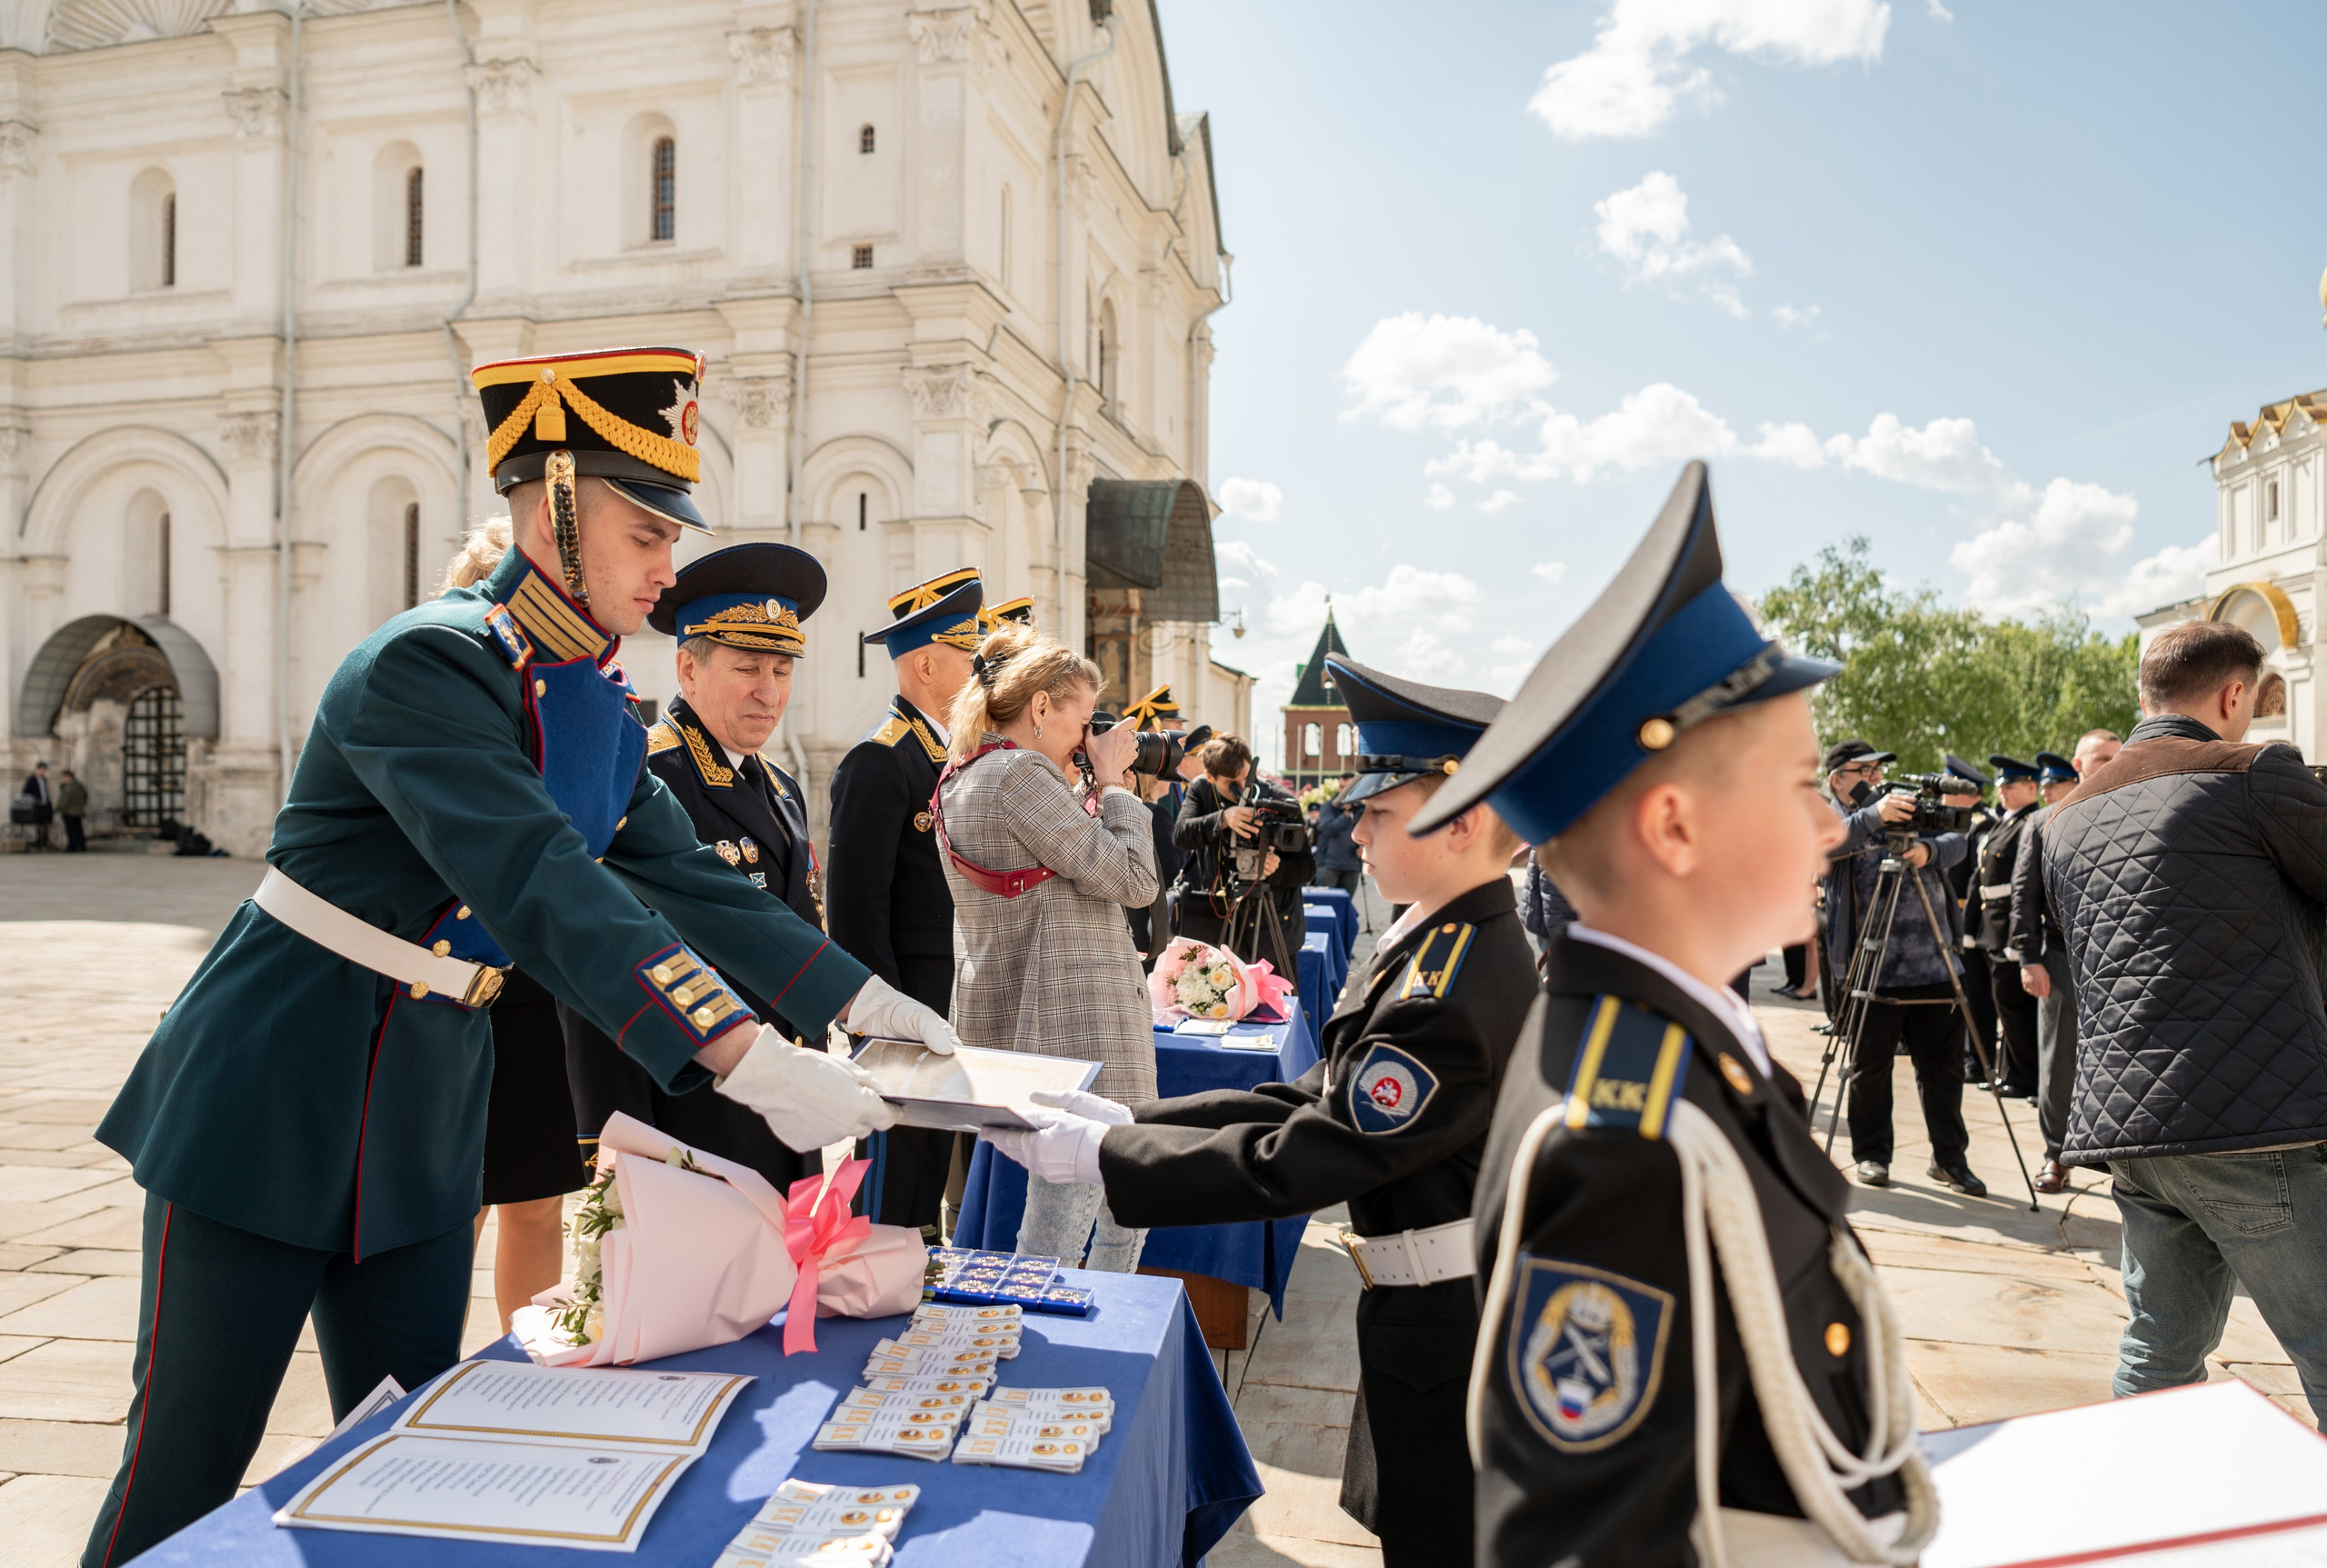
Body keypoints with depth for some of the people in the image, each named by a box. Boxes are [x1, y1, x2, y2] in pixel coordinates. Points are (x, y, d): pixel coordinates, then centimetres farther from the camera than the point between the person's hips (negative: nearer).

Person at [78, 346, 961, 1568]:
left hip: (427, 1121, 8)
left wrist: (869, 1001, -3)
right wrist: (749, 1065, -41)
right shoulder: (425, 666, -22)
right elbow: (543, 893, -34)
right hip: (274, 1100, -7)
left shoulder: (598, 711, 5)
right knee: (186, 1470, 6)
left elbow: (689, 882, 5)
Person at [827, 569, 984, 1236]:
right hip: (907, 1004, -9)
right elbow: (857, 902, -19)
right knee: (894, 1161, 2)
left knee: (935, 1158, 18)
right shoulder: (879, 760, -16)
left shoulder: (950, 752, 13)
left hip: (952, 1003, 9)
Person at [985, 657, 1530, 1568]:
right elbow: (1314, 1101, 5)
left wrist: (1099, 1154, -19)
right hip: (1442, 1319, 9)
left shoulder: (1451, 988, -28)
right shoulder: (1458, 944, 5)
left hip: (1446, 1333, -9)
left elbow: (1297, 1163, -26)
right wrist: (1126, 1120, -2)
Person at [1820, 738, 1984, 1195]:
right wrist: (1873, 815, -37)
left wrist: (1928, 848, -22)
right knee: (1869, 1067, 4)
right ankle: (1871, 1155, 18)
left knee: (1943, 1065, 9)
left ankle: (1950, 1157, 21)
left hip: (1931, 965, 4)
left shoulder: (1912, 810, 15)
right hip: (1871, 968, -4)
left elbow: (1955, 842, 0)